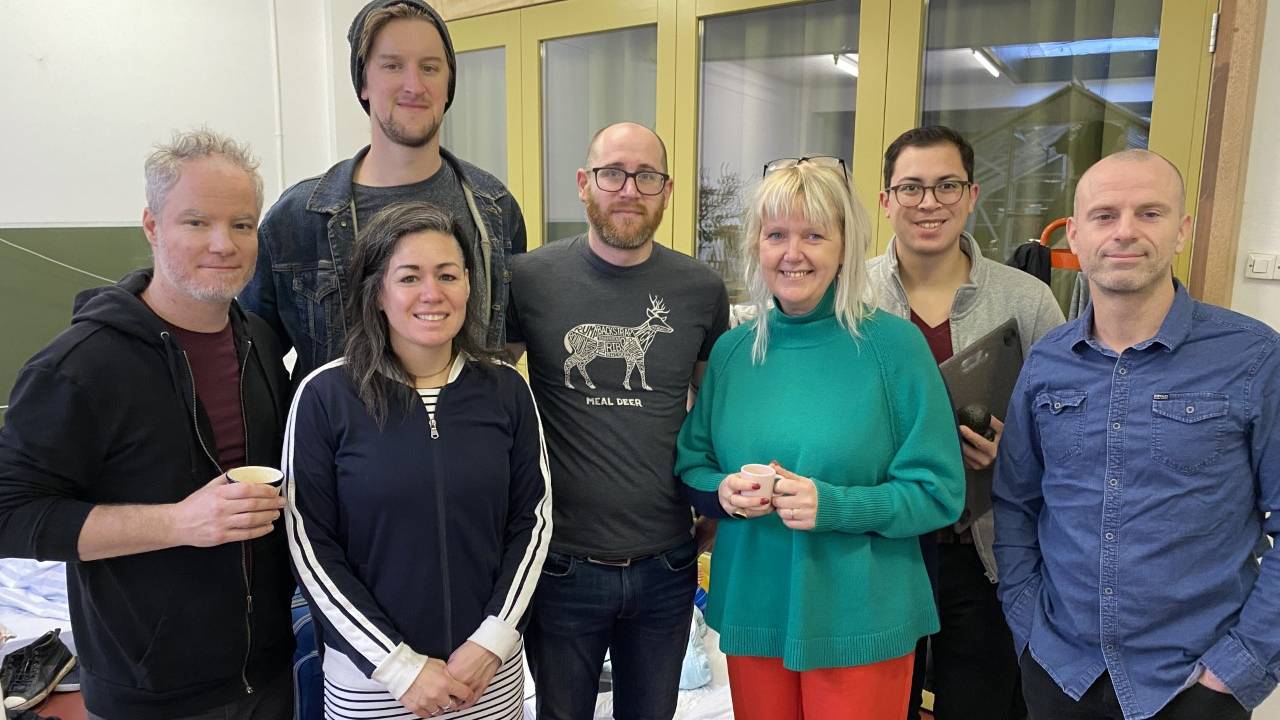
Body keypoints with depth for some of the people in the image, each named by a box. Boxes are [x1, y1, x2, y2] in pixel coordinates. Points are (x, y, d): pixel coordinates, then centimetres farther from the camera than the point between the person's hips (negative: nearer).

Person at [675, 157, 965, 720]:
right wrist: (722, 491, -13)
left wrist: (833, 506, -23)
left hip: (860, 625, -3)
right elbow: (691, 464, 8)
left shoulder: (894, 344, -10)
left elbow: (939, 491, -10)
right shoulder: (732, 350, 1)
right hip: (752, 613, 4)